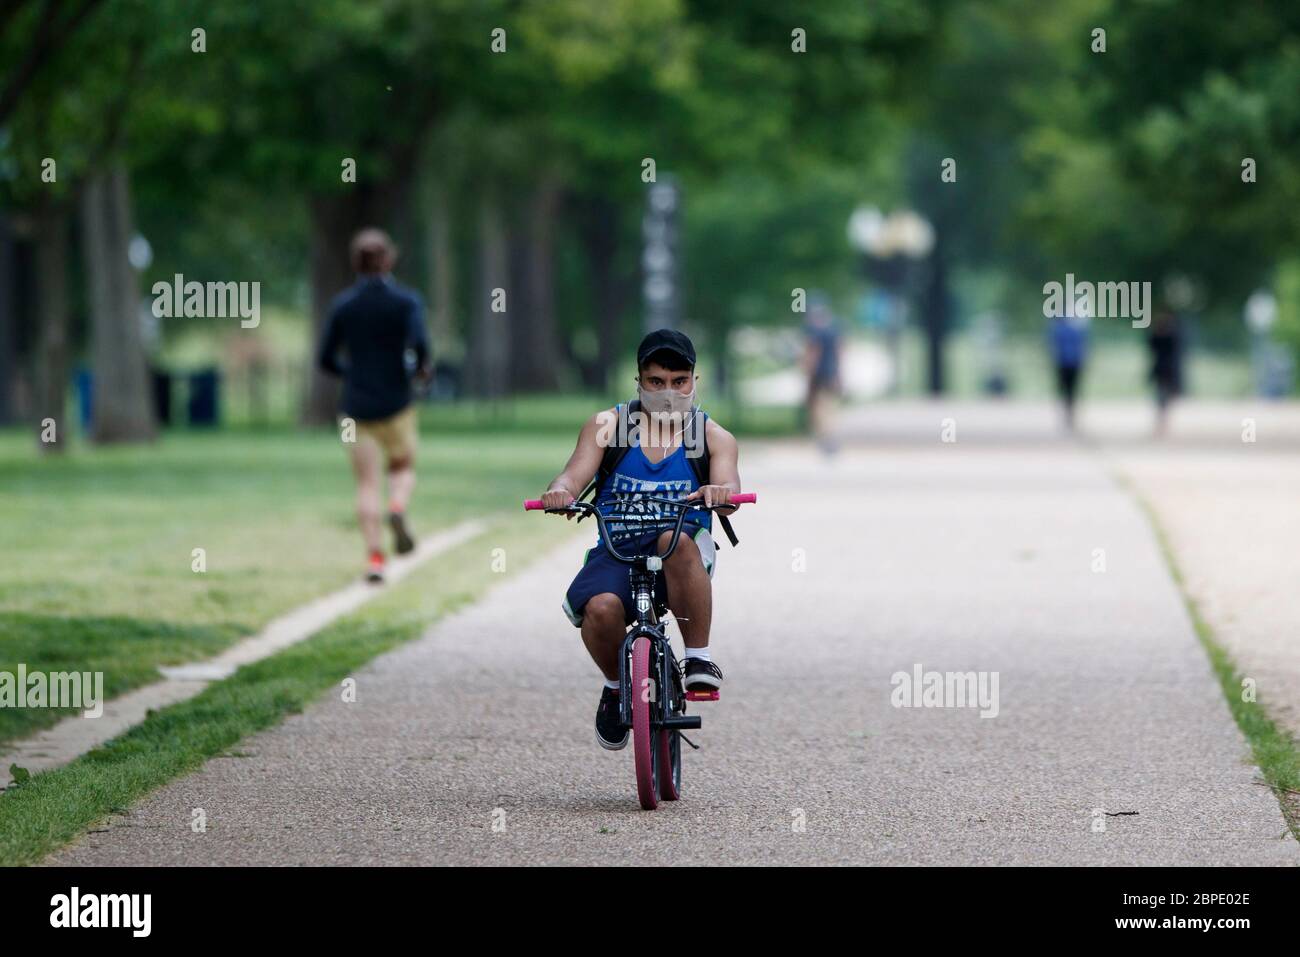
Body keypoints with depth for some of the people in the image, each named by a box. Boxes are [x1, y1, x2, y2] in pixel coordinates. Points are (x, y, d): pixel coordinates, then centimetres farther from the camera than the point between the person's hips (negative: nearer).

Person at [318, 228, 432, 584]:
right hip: (396, 403, -1)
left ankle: (374, 557, -6)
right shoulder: (406, 301, -6)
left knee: (368, 484, 5)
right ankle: (398, 510, -13)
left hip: (357, 404, 1)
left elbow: (326, 359, 3)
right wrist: (423, 367, 1)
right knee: (403, 467, 20)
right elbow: (419, 342, -21)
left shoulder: (343, 305, 1)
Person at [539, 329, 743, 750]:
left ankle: (698, 657, -25)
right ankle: (616, 684, 2)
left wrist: (720, 492, -36)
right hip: (616, 551, 1)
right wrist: (560, 491, -29)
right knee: (600, 608, -32)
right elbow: (576, 474, -4)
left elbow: (729, 488, -11)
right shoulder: (607, 426, 9)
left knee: (678, 541, -39)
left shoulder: (714, 437, 7)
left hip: (682, 552, -1)